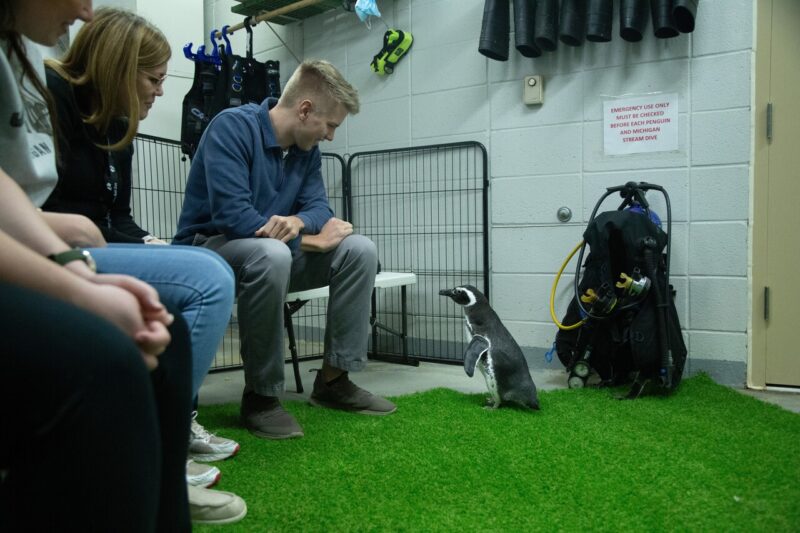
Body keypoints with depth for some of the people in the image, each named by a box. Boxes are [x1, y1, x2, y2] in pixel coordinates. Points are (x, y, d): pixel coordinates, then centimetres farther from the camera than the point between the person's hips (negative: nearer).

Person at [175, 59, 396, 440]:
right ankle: (261, 395, -23)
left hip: (272, 253, 7)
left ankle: (334, 379, -5)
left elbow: (318, 206, 0)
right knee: (271, 254, -39)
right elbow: (233, 215, -28)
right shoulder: (232, 127, -19)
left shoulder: (307, 149, 4)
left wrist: (298, 221, -26)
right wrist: (314, 240, -20)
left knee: (359, 250, -10)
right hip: (209, 247, -7)